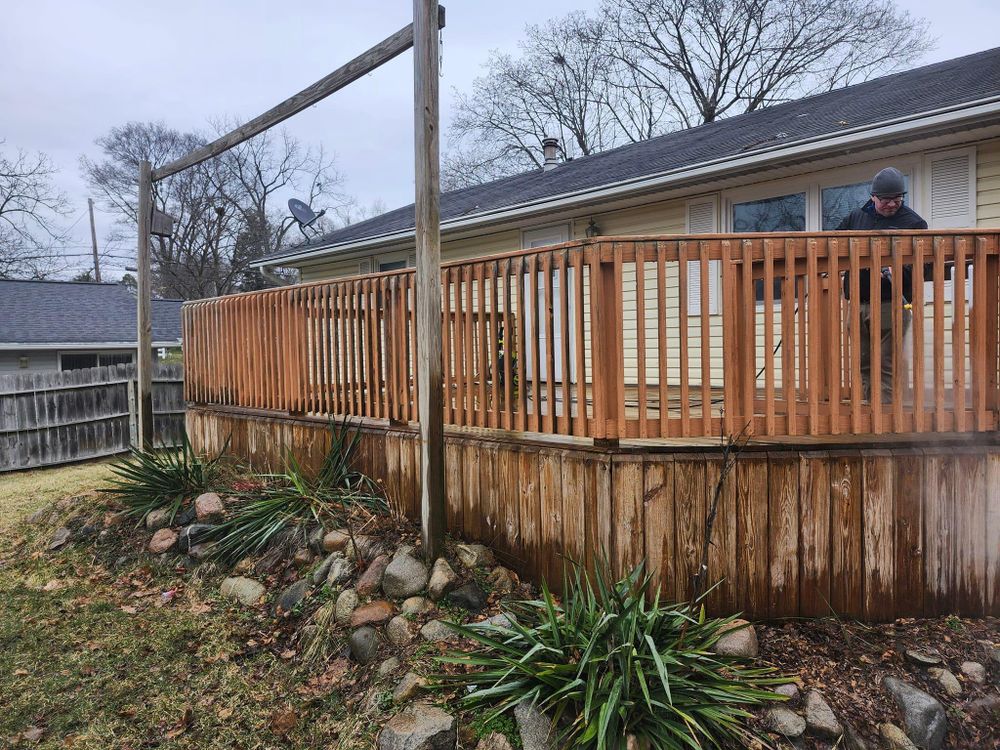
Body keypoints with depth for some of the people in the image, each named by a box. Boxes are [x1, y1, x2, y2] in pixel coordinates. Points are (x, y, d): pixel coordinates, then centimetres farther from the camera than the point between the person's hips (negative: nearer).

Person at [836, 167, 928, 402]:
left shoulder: (913, 223, 2)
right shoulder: (856, 217, 14)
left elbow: (923, 265, -5)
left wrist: (899, 272, -23)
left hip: (891, 303, -4)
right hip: (857, 302, 5)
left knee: (886, 365, -4)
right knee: (863, 364, 9)